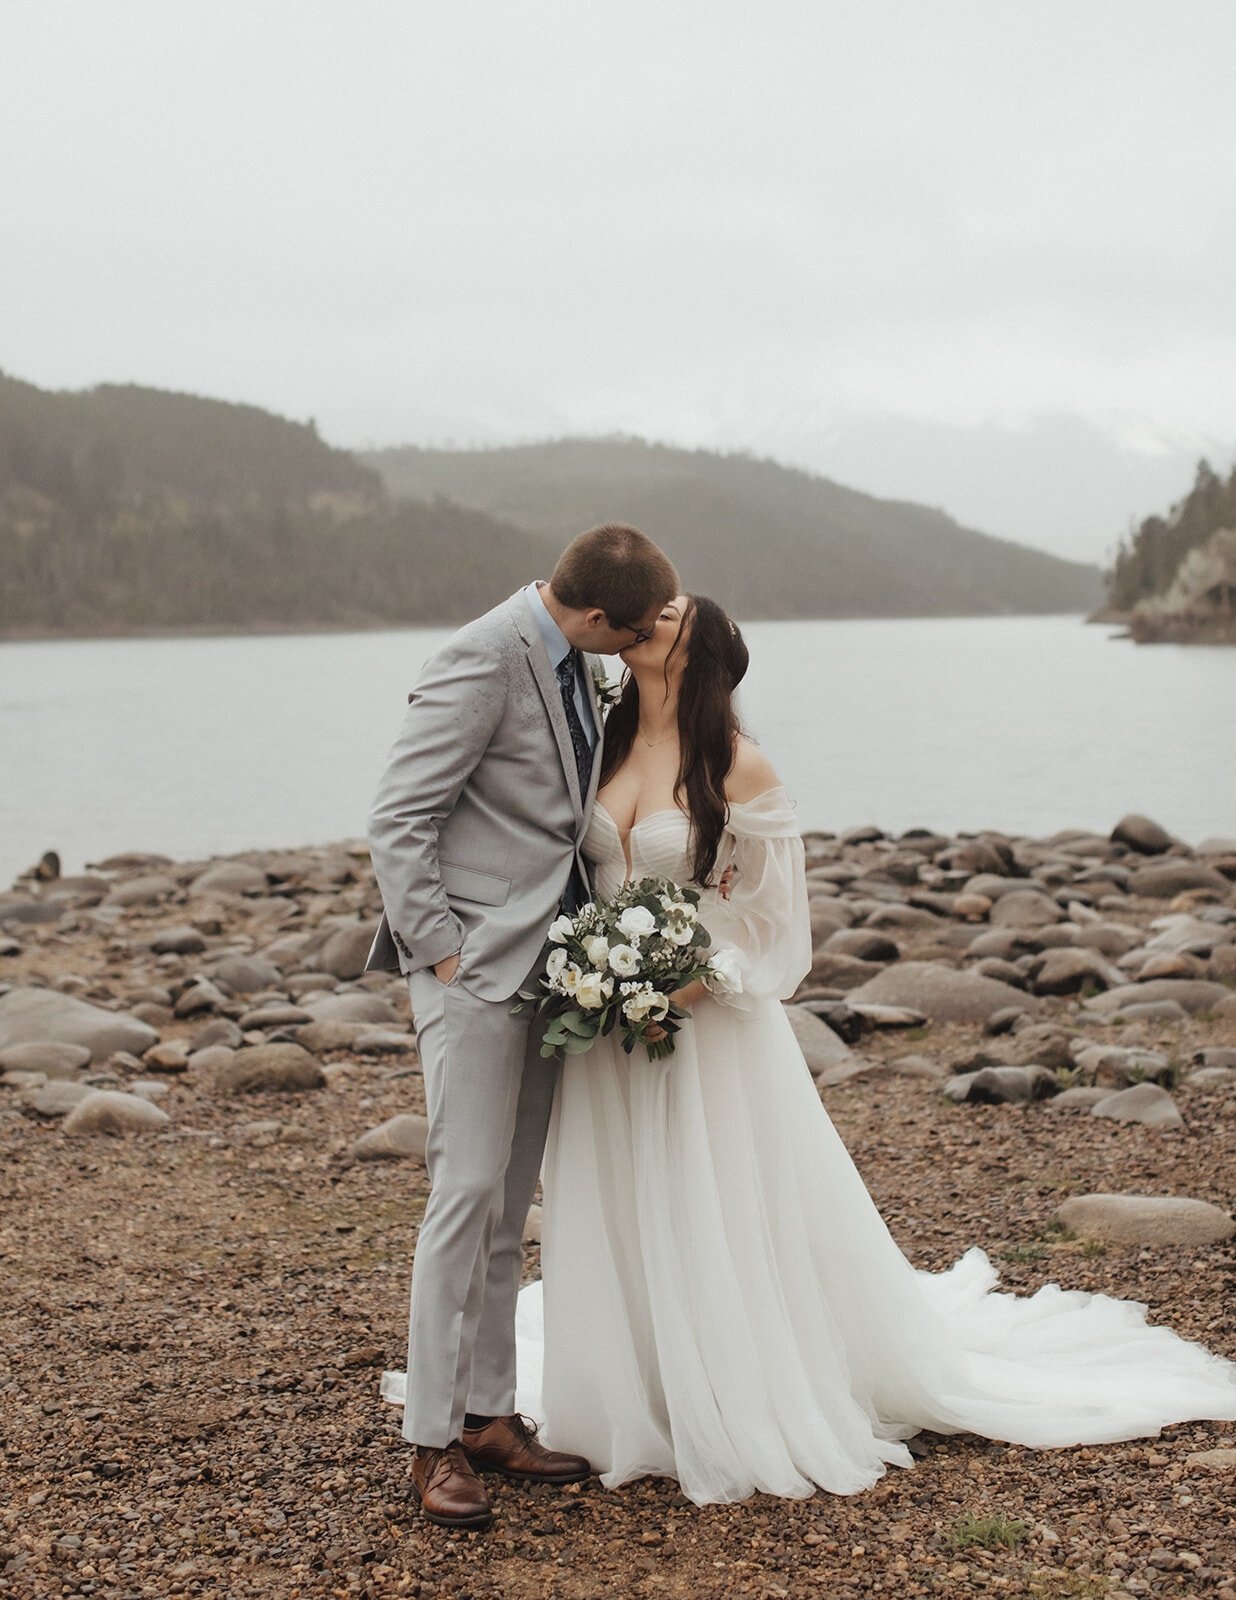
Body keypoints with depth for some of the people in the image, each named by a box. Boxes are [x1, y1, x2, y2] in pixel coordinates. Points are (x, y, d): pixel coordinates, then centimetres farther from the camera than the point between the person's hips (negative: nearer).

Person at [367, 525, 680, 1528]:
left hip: (545, 966, 9)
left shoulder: (569, 662, 11)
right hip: (475, 965, -9)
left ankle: (491, 1416, 20)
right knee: (468, 1195, -7)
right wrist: (440, 950, -17)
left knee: (509, 1208, 12)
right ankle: (434, 1441, 3)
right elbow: (397, 823, -16)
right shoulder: (482, 662, -17)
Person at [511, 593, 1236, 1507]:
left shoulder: (737, 767, -10)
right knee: (618, 1221, 11)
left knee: (725, 1223, 3)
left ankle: (753, 1416, 20)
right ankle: (640, 1406, 28)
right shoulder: (605, 748, 5)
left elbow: (775, 917, -6)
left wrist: (695, 978, -18)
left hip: (709, 1026, -5)